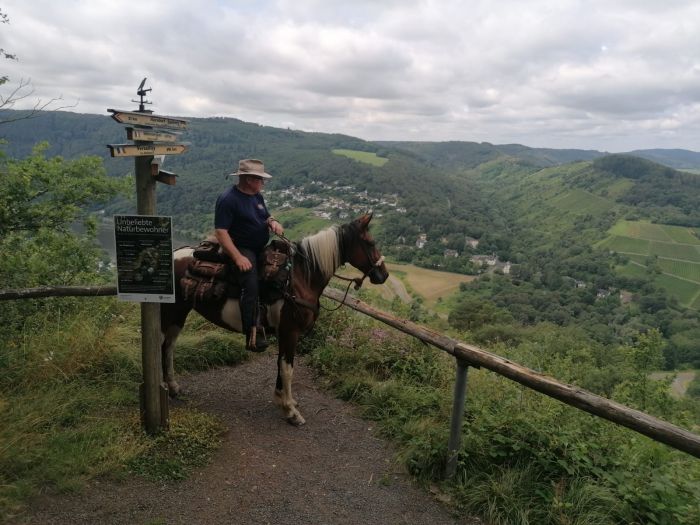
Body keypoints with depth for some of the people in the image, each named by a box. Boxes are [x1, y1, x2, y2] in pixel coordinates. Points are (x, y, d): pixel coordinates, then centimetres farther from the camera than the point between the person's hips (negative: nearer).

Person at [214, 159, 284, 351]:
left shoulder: (257, 196, 11)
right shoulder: (228, 199, -15)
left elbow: (266, 217, 23)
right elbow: (221, 232, -19)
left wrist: (273, 222, -4)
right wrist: (238, 257, -27)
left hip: (262, 248, 9)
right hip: (241, 249, -9)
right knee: (251, 286, -27)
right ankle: (252, 336, -23)